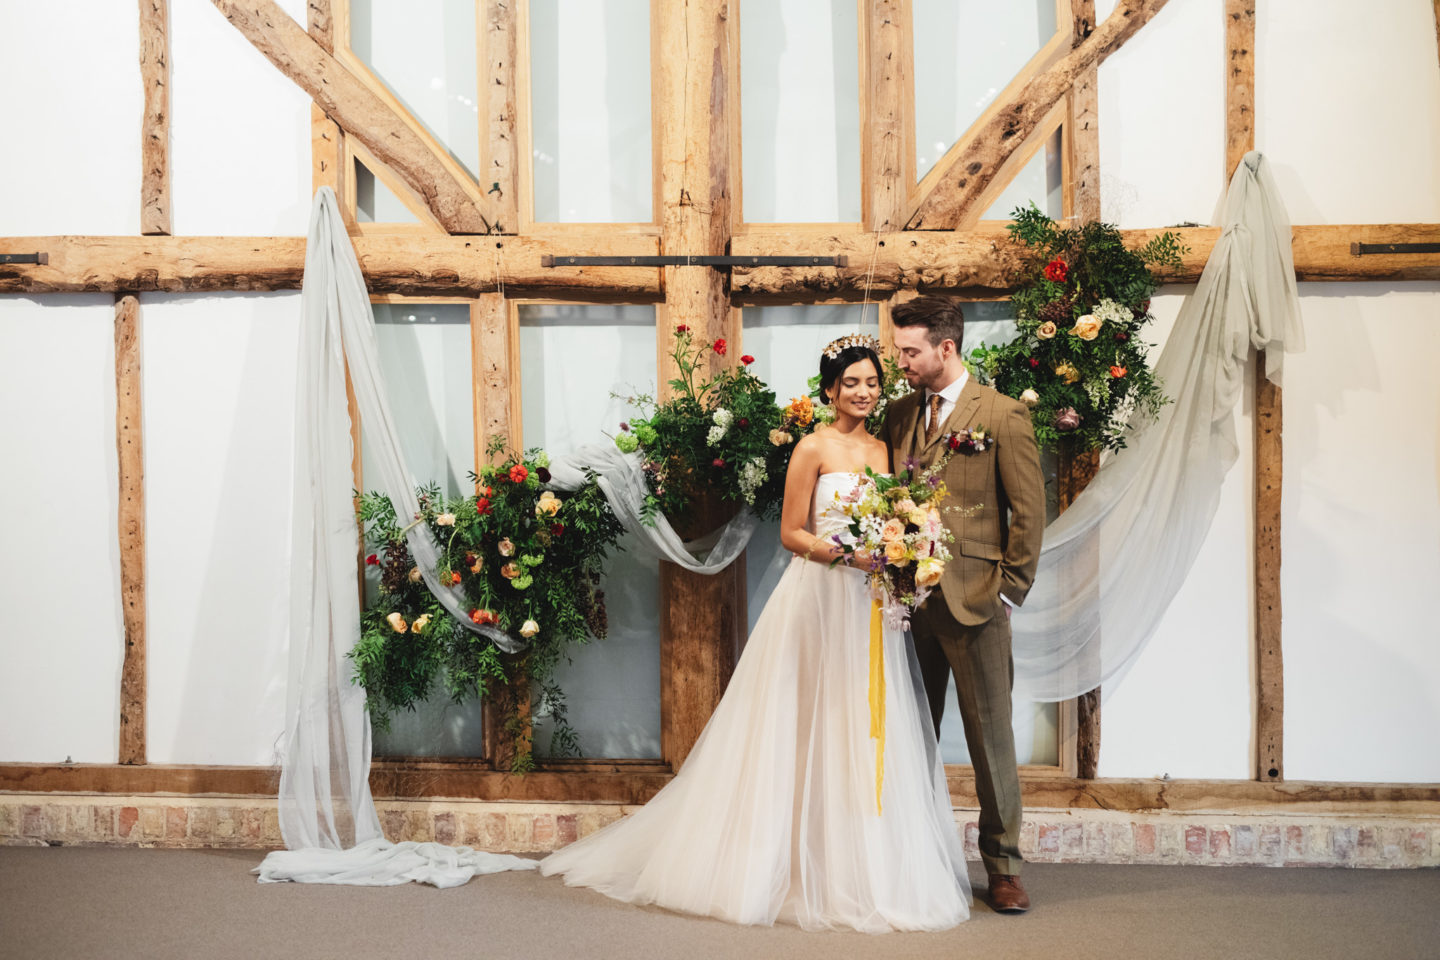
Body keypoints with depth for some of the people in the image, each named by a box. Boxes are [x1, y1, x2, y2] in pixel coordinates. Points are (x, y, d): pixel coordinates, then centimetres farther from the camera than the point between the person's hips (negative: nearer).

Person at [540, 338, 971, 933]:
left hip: (871, 609, 6)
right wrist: (837, 550, -20)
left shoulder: (884, 451, 14)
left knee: (869, 737, 7)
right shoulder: (814, 448, -4)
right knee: (812, 730, -2)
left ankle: (868, 871, 17)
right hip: (819, 600, -6)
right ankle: (804, 869, 8)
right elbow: (791, 533, -6)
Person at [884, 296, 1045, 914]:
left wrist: (1010, 590, -6)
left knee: (991, 735, 2)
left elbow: (1028, 510, -4)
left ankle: (1003, 865, 13)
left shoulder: (1002, 415, -3)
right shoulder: (899, 414, 13)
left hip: (974, 601, -5)